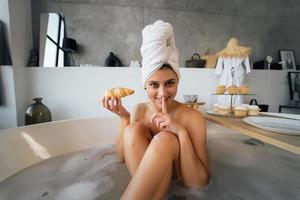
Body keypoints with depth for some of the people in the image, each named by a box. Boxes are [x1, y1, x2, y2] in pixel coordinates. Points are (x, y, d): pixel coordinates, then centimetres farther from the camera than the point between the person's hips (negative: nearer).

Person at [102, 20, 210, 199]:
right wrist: (125, 118, -16)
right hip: (139, 181, 3)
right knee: (134, 129, -24)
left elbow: (199, 182, -20)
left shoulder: (193, 118, -18)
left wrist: (182, 133, -33)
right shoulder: (139, 110, -5)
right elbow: (122, 157, -2)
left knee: (164, 139, -33)